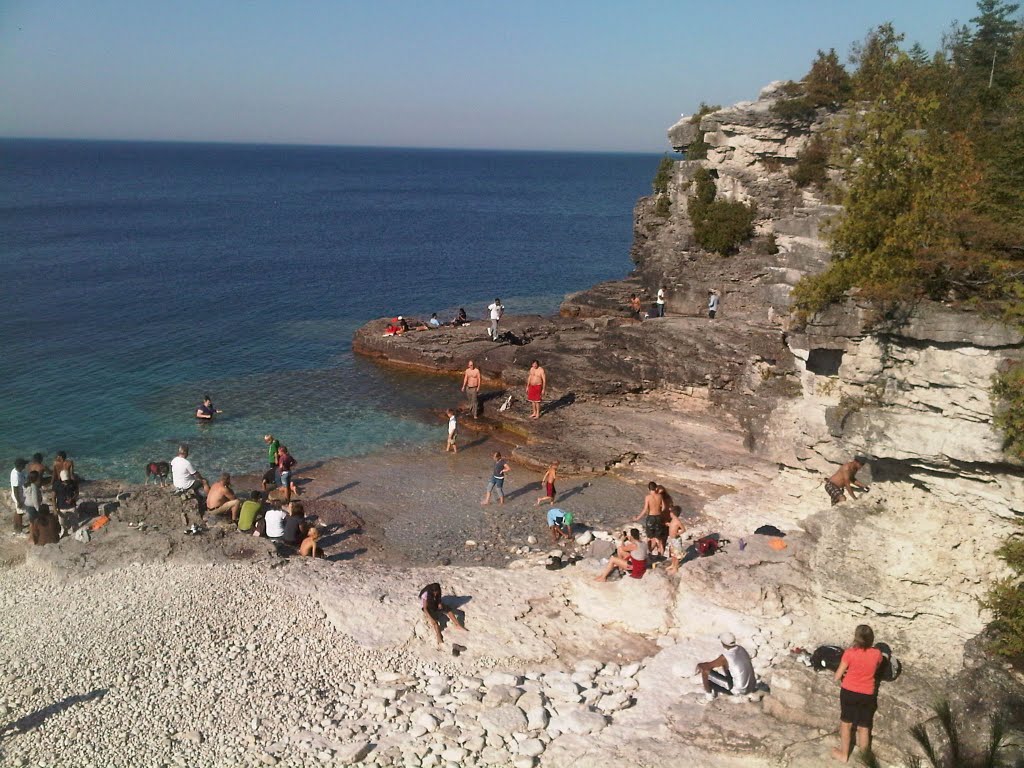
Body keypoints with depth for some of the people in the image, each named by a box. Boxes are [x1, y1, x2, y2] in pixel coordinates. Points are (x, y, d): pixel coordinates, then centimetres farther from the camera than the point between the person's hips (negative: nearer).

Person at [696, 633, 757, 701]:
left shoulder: (724, 658, -25)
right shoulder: (741, 649, -2)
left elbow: (706, 666, -18)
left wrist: (699, 666, 6)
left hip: (739, 691, -7)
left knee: (705, 670, -6)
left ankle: (708, 695, 14)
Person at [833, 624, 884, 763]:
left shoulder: (849, 653, -21)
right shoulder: (877, 654, -14)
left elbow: (837, 676, -14)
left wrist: (841, 679, 9)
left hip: (849, 692, -2)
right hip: (867, 695, 2)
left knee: (846, 723, 18)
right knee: (864, 727, 17)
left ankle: (844, 754, 31)